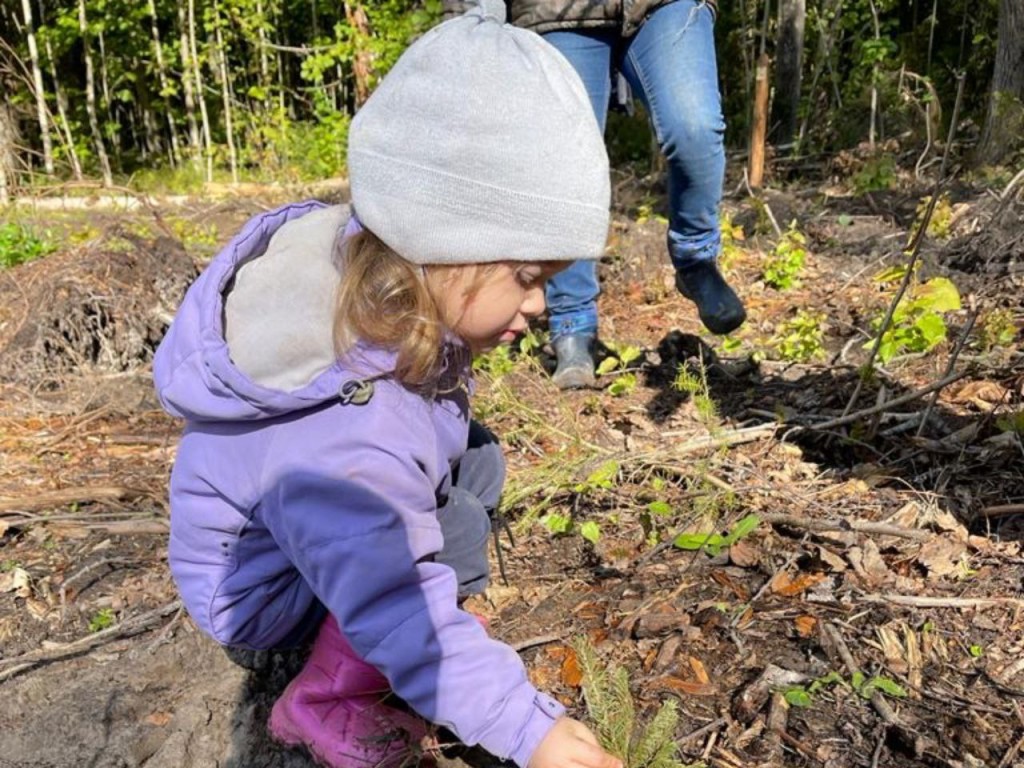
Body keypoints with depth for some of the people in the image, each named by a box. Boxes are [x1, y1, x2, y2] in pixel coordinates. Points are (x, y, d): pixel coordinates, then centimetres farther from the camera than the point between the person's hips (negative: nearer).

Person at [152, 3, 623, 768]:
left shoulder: (366, 279, -20)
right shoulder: (340, 443, -44)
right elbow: (405, 618, -38)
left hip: (332, 521, 8)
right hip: (266, 585, -8)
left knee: (476, 461, 1)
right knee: (450, 532, -27)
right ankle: (321, 706, -6)